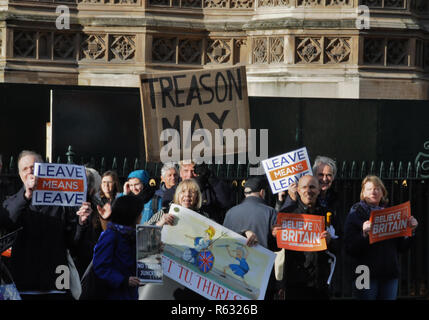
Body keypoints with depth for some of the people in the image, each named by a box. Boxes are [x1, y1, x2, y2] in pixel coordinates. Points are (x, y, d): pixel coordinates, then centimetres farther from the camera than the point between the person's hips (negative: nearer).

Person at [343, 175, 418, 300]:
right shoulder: (356, 215, 0)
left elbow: (402, 247, 14)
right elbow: (350, 249, -9)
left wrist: (411, 230, -2)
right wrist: (364, 233, -25)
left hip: (390, 274, 4)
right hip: (367, 274, -4)